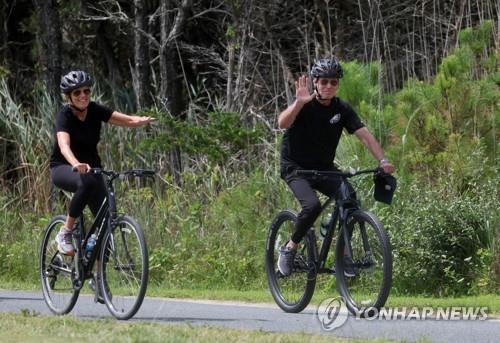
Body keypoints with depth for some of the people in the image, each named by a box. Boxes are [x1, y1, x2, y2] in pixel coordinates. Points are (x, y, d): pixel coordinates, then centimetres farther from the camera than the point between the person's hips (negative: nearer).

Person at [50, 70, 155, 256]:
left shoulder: (95, 110, -8)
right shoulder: (65, 115, -21)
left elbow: (127, 120, -18)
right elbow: (64, 145, -39)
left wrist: (141, 121, -42)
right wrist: (77, 165, -60)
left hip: (91, 166, 5)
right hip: (63, 168, -5)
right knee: (87, 181, -38)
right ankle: (65, 233, -24)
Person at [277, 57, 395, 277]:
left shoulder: (342, 109, -3)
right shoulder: (305, 105, -16)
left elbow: (364, 135, -11)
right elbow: (282, 123, -35)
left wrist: (382, 160, -26)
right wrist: (299, 102, -52)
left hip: (324, 169, 5)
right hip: (295, 167, -5)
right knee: (312, 205, -30)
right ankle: (289, 249, -7)